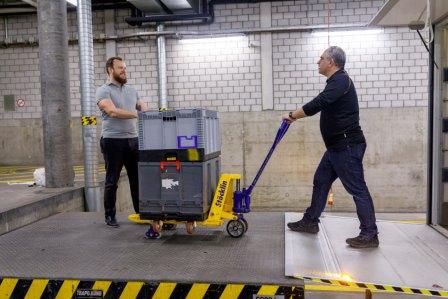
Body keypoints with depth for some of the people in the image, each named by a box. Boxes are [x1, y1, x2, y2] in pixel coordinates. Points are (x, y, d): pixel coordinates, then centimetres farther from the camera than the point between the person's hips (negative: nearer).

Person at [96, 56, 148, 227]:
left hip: (133, 139, 6)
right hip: (113, 141, -5)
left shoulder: (131, 91, 17)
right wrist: (136, 114, -21)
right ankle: (110, 216, 16)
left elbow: (145, 109, 14)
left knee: (137, 178, 10)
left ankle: (141, 212, 21)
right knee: (112, 181, 3)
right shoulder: (104, 91, -2)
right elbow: (112, 111, -19)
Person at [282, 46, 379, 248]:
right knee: (320, 182, 15)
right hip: (337, 147, 11)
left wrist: (292, 116, -12)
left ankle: (370, 235, 2)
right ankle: (310, 222, 27)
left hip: (348, 146, -11)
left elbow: (317, 104, -24)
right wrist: (296, 115, 18)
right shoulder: (336, 81, 17)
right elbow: (321, 105, 24)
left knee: (357, 188, -6)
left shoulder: (341, 80, -15)